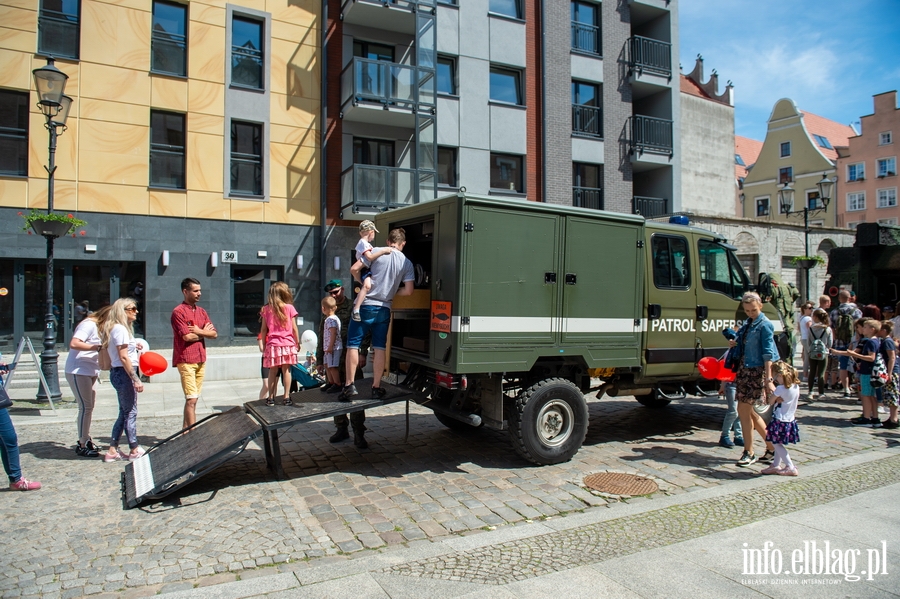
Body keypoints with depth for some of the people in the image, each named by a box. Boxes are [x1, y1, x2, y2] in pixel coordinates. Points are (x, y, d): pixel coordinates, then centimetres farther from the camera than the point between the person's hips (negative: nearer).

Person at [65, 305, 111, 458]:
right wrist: (98, 347, -28)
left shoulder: (99, 327, 15)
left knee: (89, 406, 15)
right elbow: (74, 344, -27)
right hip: (78, 372, -10)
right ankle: (82, 445, 2)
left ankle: (86, 439, 26)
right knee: (85, 407, -7)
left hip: (90, 372, 10)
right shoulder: (89, 325, -14)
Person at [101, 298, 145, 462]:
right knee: (130, 412, -1)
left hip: (119, 374, 10)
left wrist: (133, 347, 16)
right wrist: (136, 379, -20)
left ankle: (113, 451, 18)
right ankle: (135, 450, 9)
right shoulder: (120, 329, -14)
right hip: (123, 373, -10)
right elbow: (124, 357, -19)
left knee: (124, 413, 14)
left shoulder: (118, 328, 16)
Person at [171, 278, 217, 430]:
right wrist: (204, 332, 0)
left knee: (193, 399, 12)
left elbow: (214, 334, 7)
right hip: (186, 360, -7)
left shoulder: (201, 312, 14)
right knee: (191, 400, -10)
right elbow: (187, 336, -16)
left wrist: (198, 331, -10)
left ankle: (186, 429, 22)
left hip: (201, 359, 7)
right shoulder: (178, 312, -8)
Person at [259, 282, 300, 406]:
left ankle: (271, 398, 13)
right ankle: (286, 397, 5)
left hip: (272, 344, 2)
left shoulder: (266, 309, 3)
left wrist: (264, 344, 15)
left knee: (272, 371, 8)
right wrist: (297, 342, 9)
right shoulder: (289, 308, -3)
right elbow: (294, 328, -1)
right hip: (287, 344, -2)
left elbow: (263, 329, 6)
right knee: (286, 370, 3)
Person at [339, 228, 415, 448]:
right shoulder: (407, 263, 3)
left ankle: (349, 385, -1)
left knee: (353, 344, 3)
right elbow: (408, 291, -2)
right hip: (384, 309, 2)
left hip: (365, 305, -2)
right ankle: (376, 387, 10)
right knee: (380, 348, 9)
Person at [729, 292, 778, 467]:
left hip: (757, 371, -8)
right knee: (749, 411, 12)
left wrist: (768, 379, -23)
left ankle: (749, 453, 8)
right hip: (745, 369, 8)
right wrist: (734, 343, 0)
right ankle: (772, 446, 25)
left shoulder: (764, 325, -12)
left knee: (743, 409, -4)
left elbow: (768, 353, -18)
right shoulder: (748, 323, 12)